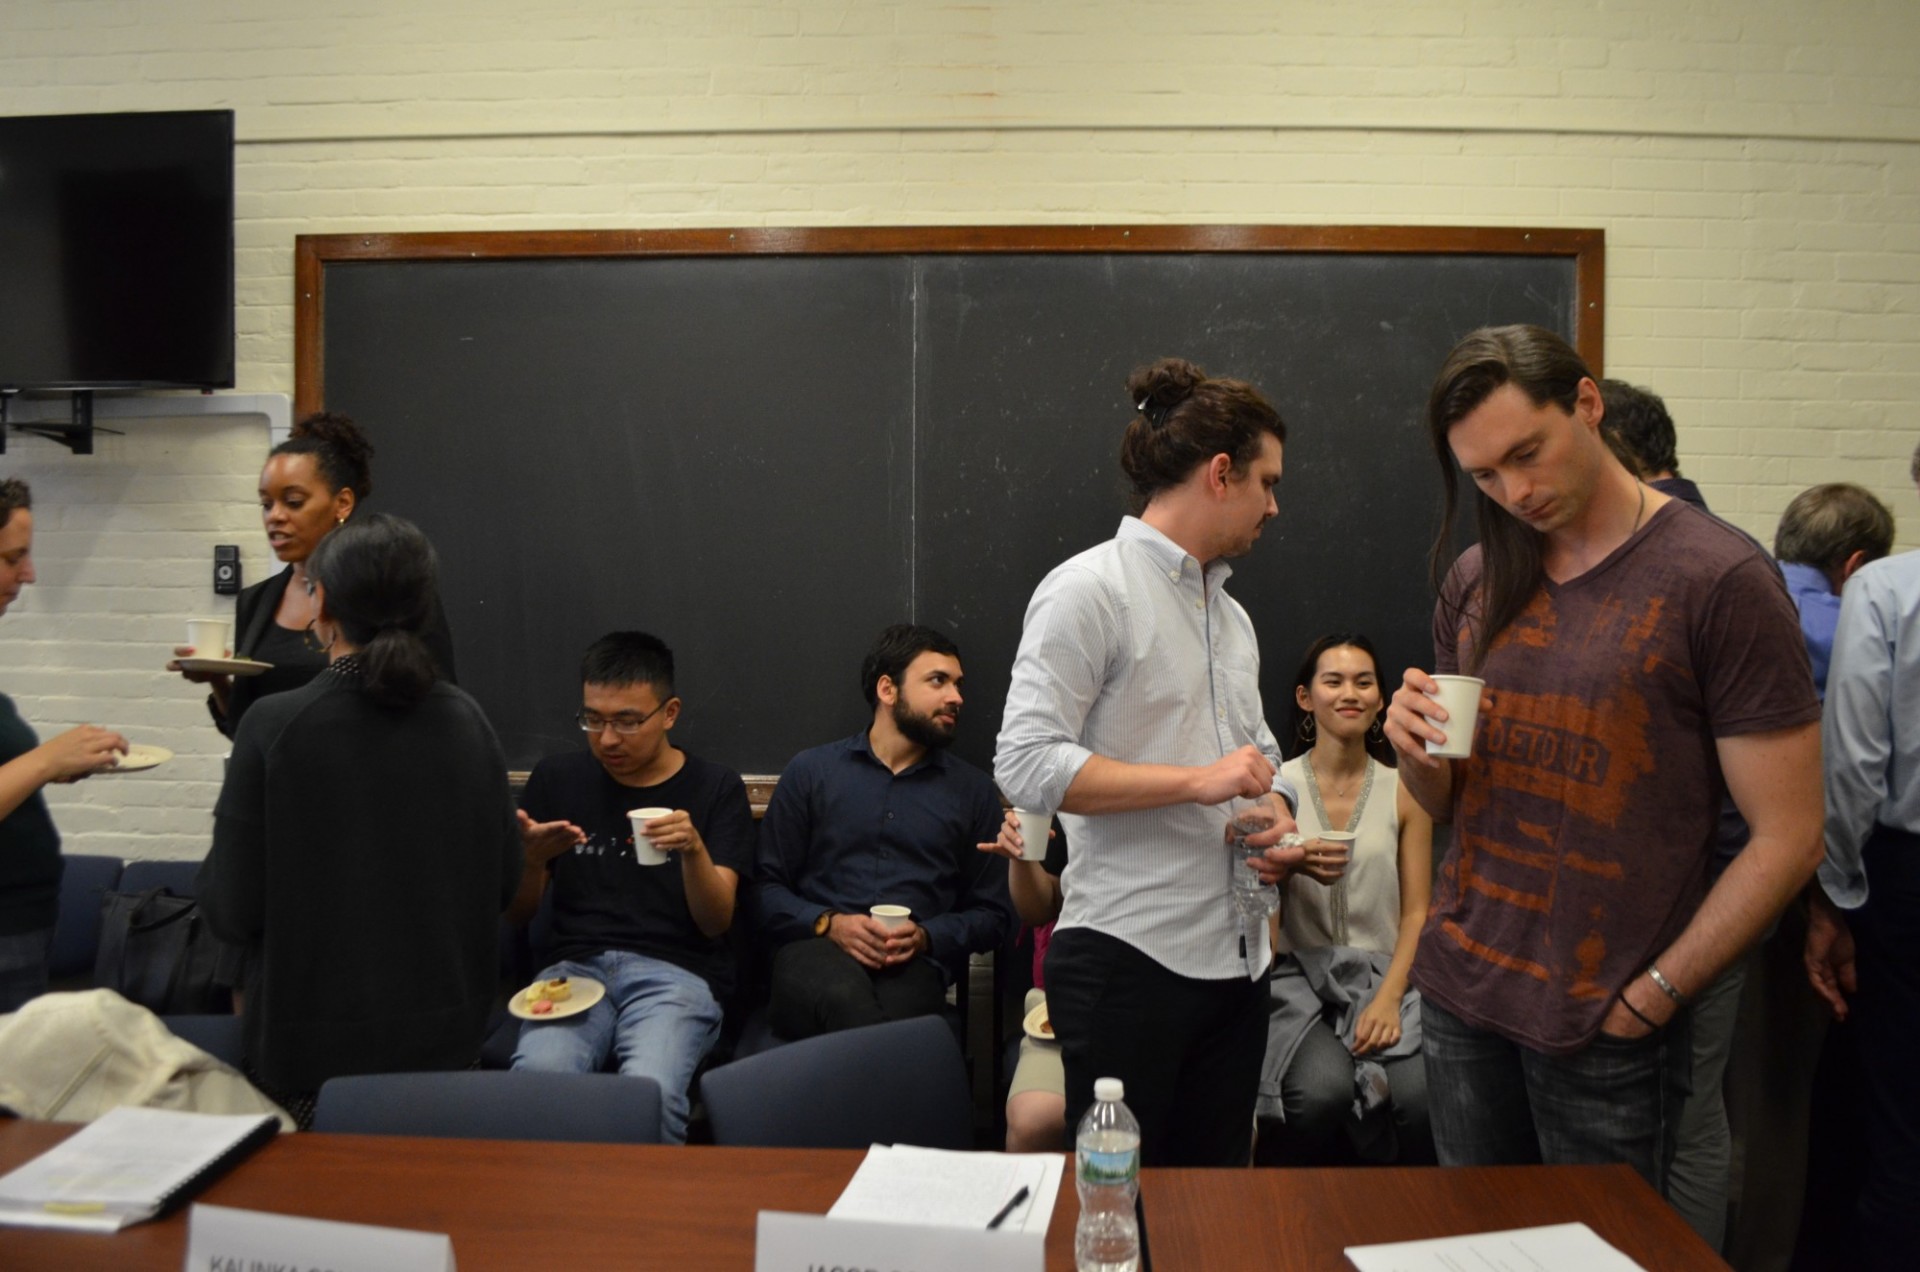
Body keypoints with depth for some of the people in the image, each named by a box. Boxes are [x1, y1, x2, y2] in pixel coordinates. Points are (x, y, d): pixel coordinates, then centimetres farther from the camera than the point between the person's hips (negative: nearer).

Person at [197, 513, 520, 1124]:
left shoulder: (273, 724, -17)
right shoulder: (467, 720, -6)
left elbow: (231, 911, -13)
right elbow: (505, 882, 2)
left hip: (312, 1049, -3)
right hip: (447, 1037, 3)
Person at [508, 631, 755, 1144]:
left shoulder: (717, 788, 7)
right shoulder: (556, 778, 12)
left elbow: (716, 922, 0)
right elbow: (517, 912, 16)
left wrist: (694, 850, -19)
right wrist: (532, 857, -6)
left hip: (676, 972, -1)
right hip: (575, 965, 2)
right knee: (537, 1080, -31)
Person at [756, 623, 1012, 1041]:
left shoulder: (973, 790, 17)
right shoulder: (811, 771, 14)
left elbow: (993, 914, 16)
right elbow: (767, 886, 10)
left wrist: (925, 937, -3)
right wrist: (829, 924, -8)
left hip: (915, 962, 0)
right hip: (816, 947, 0)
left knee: (896, 1008, -37)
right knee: (845, 997, -37)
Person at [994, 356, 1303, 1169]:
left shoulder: (1231, 614, 19)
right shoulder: (1089, 590, -9)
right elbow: (1026, 764, -18)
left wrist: (1278, 824, 4)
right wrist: (1197, 782, -18)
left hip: (1236, 958, 8)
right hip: (1129, 956, -8)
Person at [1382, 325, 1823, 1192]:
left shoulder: (1718, 580, -11)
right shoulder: (1475, 583, 5)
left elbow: (1786, 839, -11)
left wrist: (1648, 997, -11)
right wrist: (1415, 747, -10)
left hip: (1602, 1025, -4)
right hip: (1459, 991, 5)